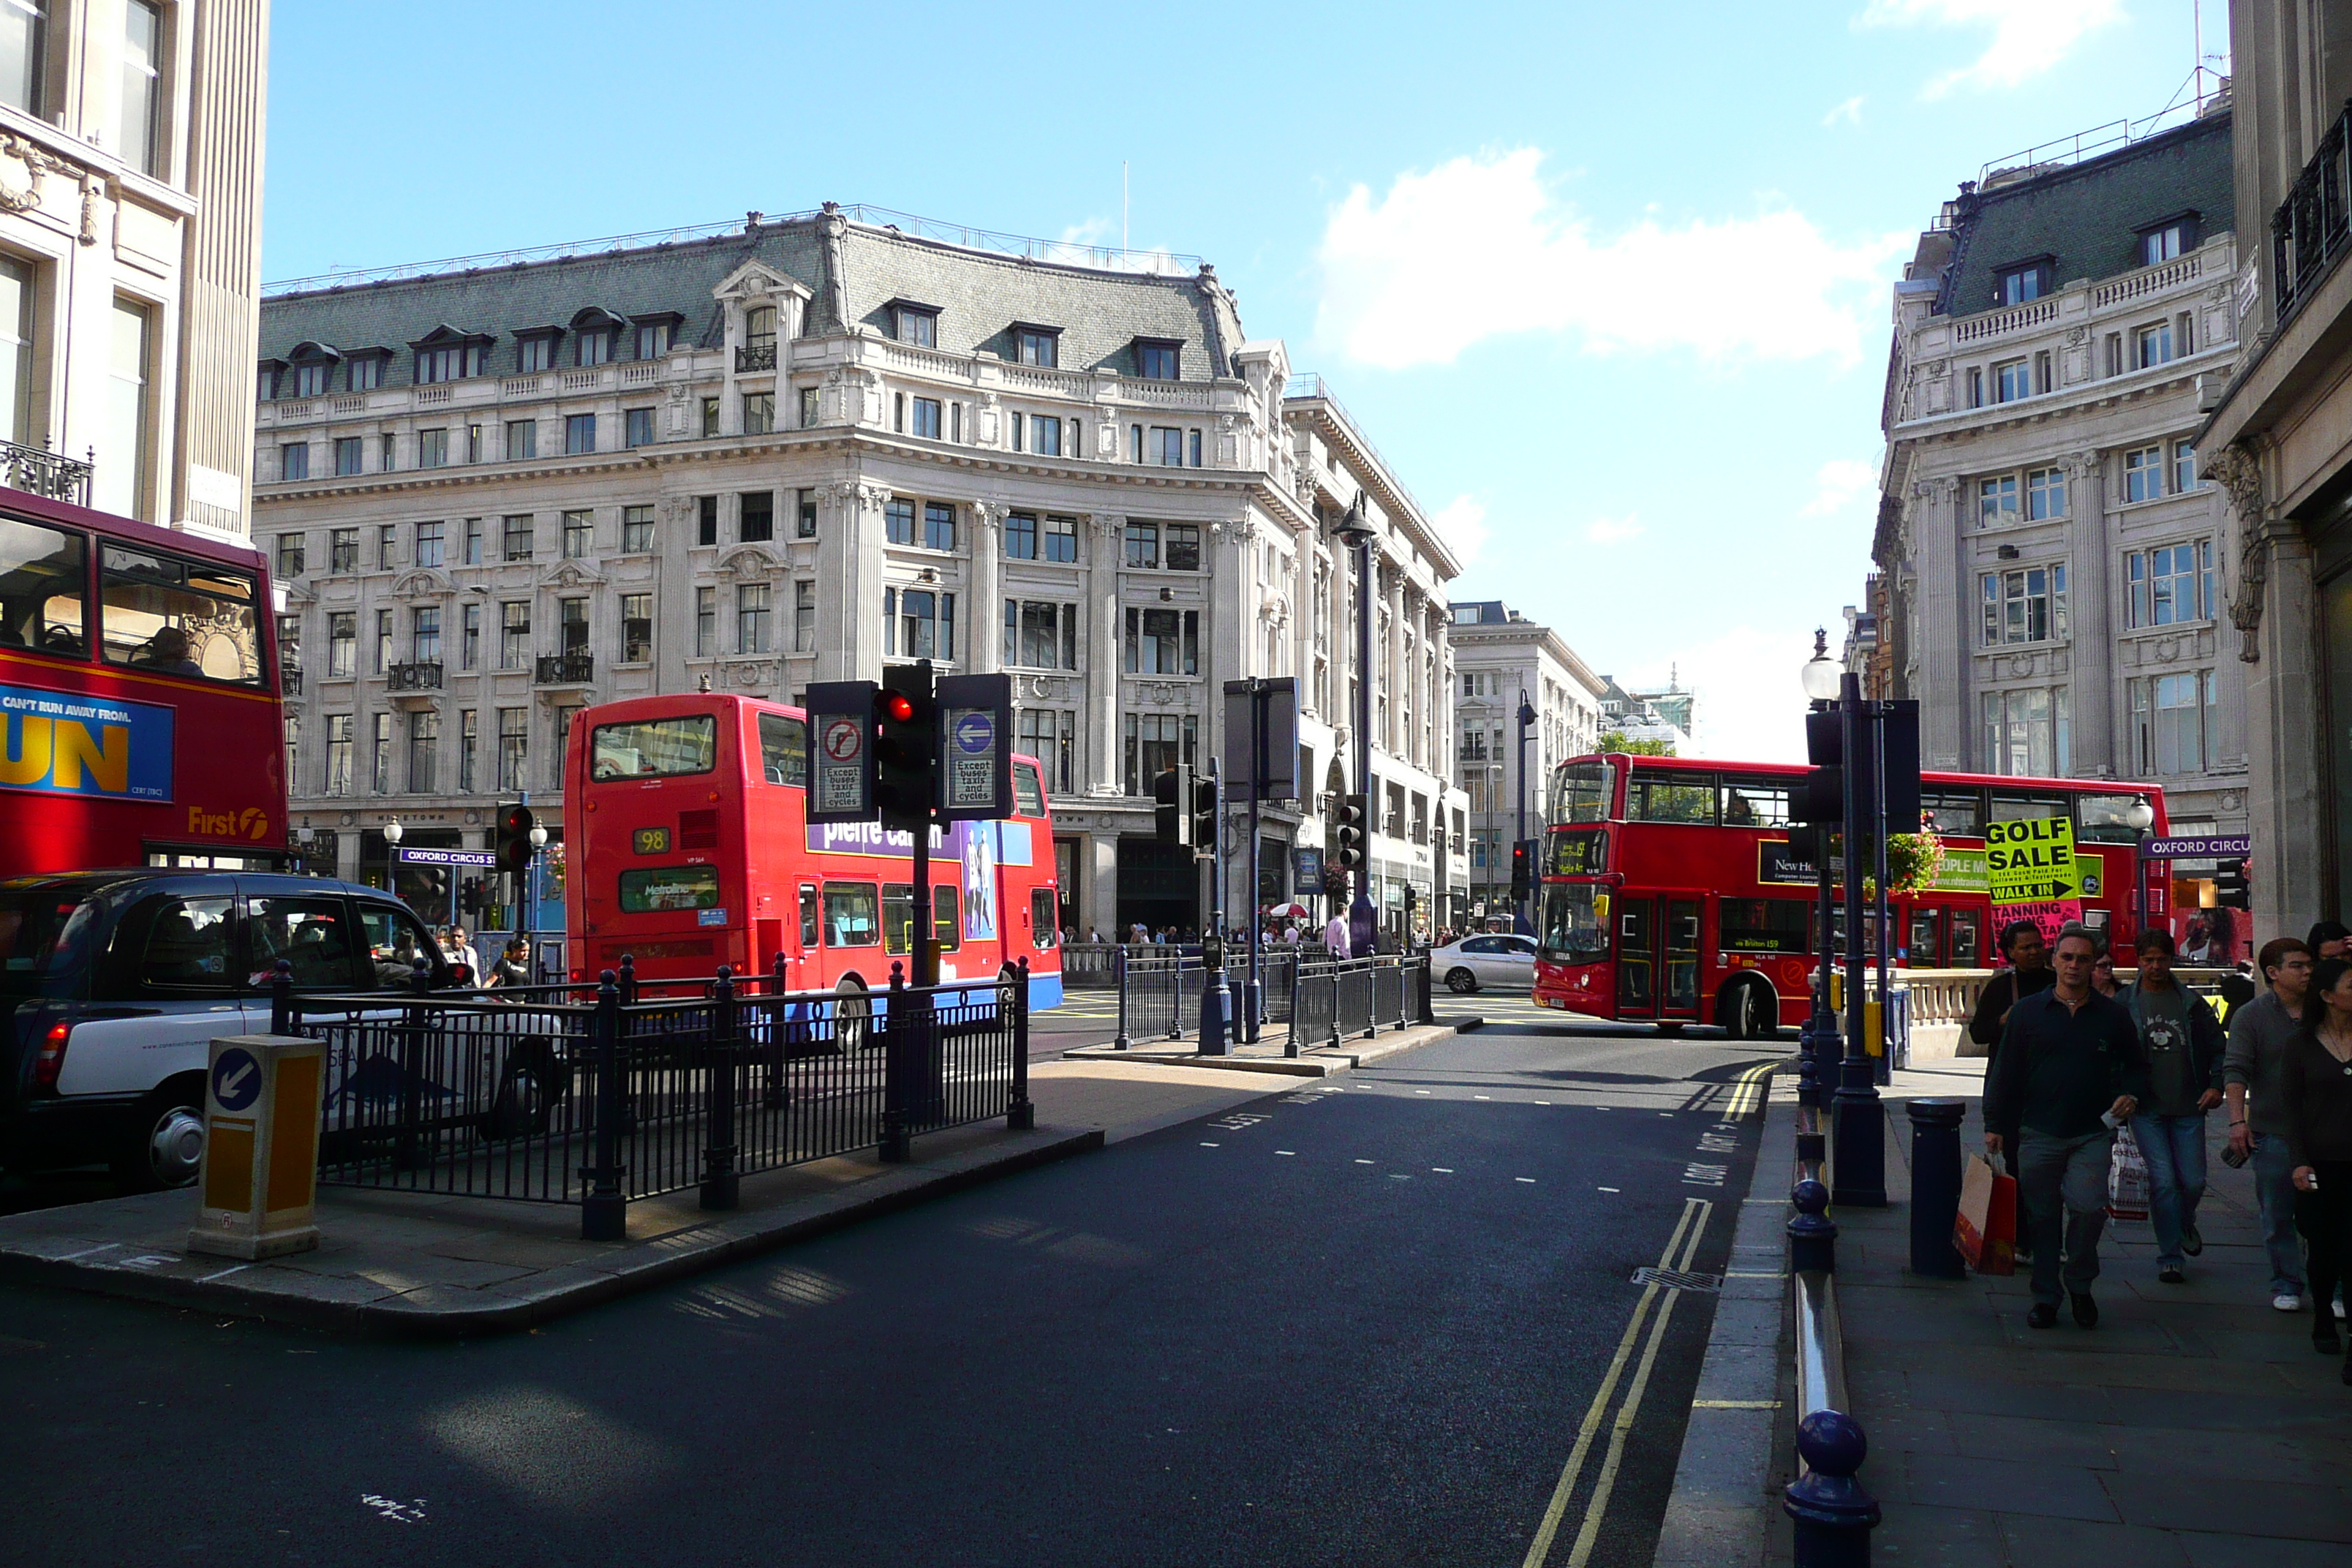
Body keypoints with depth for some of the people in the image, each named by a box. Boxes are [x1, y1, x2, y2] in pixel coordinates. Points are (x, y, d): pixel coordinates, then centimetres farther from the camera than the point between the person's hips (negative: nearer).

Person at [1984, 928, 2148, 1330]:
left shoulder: (2113, 1015, 8)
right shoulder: (2027, 1011, 5)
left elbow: (2136, 1066, 20)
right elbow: (2004, 1071, 6)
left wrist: (2131, 1094, -1)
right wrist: (1994, 1124, 3)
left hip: (2092, 1134, 0)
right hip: (2039, 1134, 0)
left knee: (2089, 1207, -16)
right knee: (2042, 1217, 5)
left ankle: (2080, 1286, 8)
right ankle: (2046, 1297, 18)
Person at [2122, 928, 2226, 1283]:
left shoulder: (2191, 1003, 7)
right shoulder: (2123, 1003, 1)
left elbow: (2218, 1047, 14)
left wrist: (2216, 1085, 0)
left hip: (2188, 1107, 2)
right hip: (2146, 1109, -2)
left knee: (2193, 1181, 5)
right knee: (2163, 1180, -7)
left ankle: (2185, 1224, 39)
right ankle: (2170, 1257, 4)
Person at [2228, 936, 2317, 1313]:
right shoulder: (2251, 1016, -1)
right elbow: (2236, 1070, -7)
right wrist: (2238, 1120, -16)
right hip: (2272, 1133, -2)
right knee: (2277, 1215, 4)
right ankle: (2286, 1285, 16)